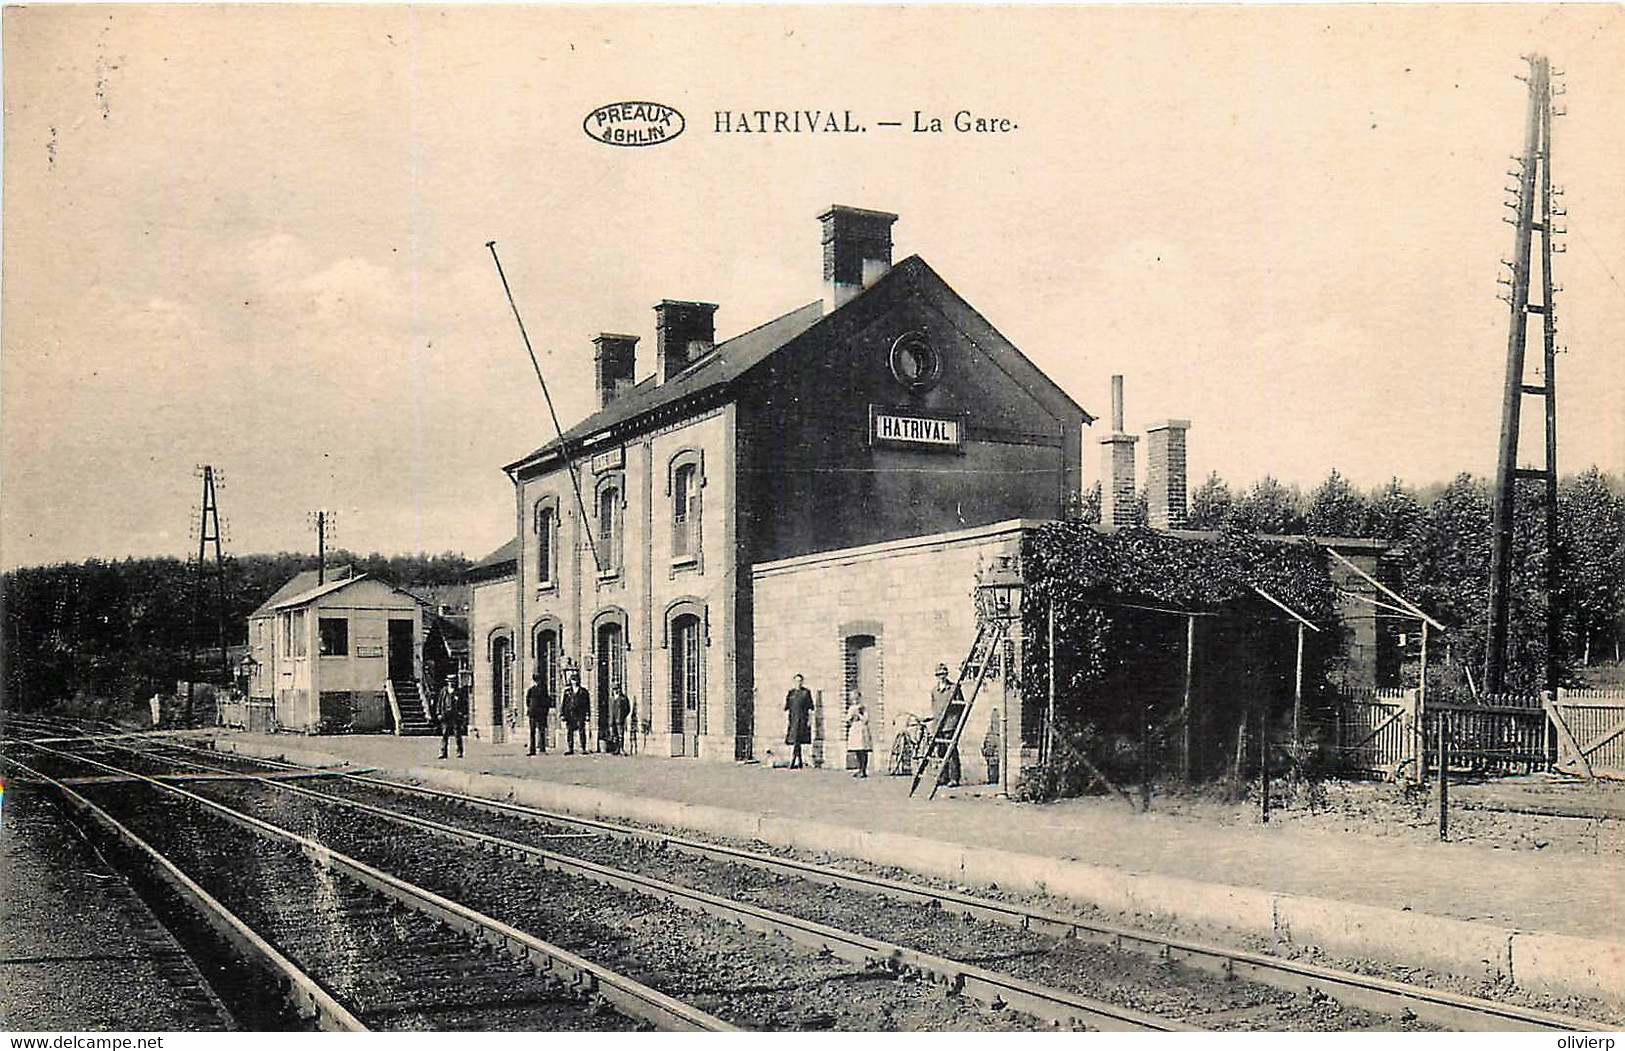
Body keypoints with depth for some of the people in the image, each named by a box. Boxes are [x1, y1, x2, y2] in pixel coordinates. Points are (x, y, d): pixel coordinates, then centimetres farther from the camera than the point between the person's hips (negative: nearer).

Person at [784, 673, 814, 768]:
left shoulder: (806, 692, 3)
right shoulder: (791, 692, 12)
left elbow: (810, 707, 1)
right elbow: (785, 708, 14)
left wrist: (810, 720, -6)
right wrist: (785, 697, -2)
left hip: (802, 719, -4)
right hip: (793, 718, 4)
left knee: (797, 740, -13)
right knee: (796, 742, 6)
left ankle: (792, 761, -15)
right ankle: (800, 761, 14)